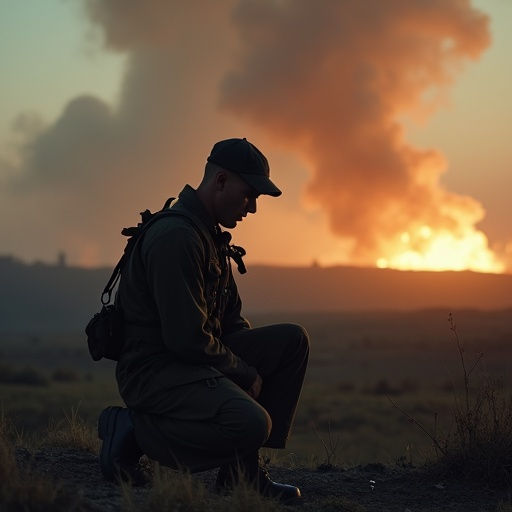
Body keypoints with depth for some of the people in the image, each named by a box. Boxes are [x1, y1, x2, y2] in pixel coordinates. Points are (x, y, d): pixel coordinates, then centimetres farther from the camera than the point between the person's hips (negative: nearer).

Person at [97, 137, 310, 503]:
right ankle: (136, 430, -8)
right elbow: (186, 337, -23)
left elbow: (229, 321, 23)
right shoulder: (176, 238, -18)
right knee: (251, 423, -30)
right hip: (155, 371, -10)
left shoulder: (211, 237, 16)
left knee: (293, 341, 3)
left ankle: (243, 468, 2)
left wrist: (250, 368, 6)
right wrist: (246, 374, -11)